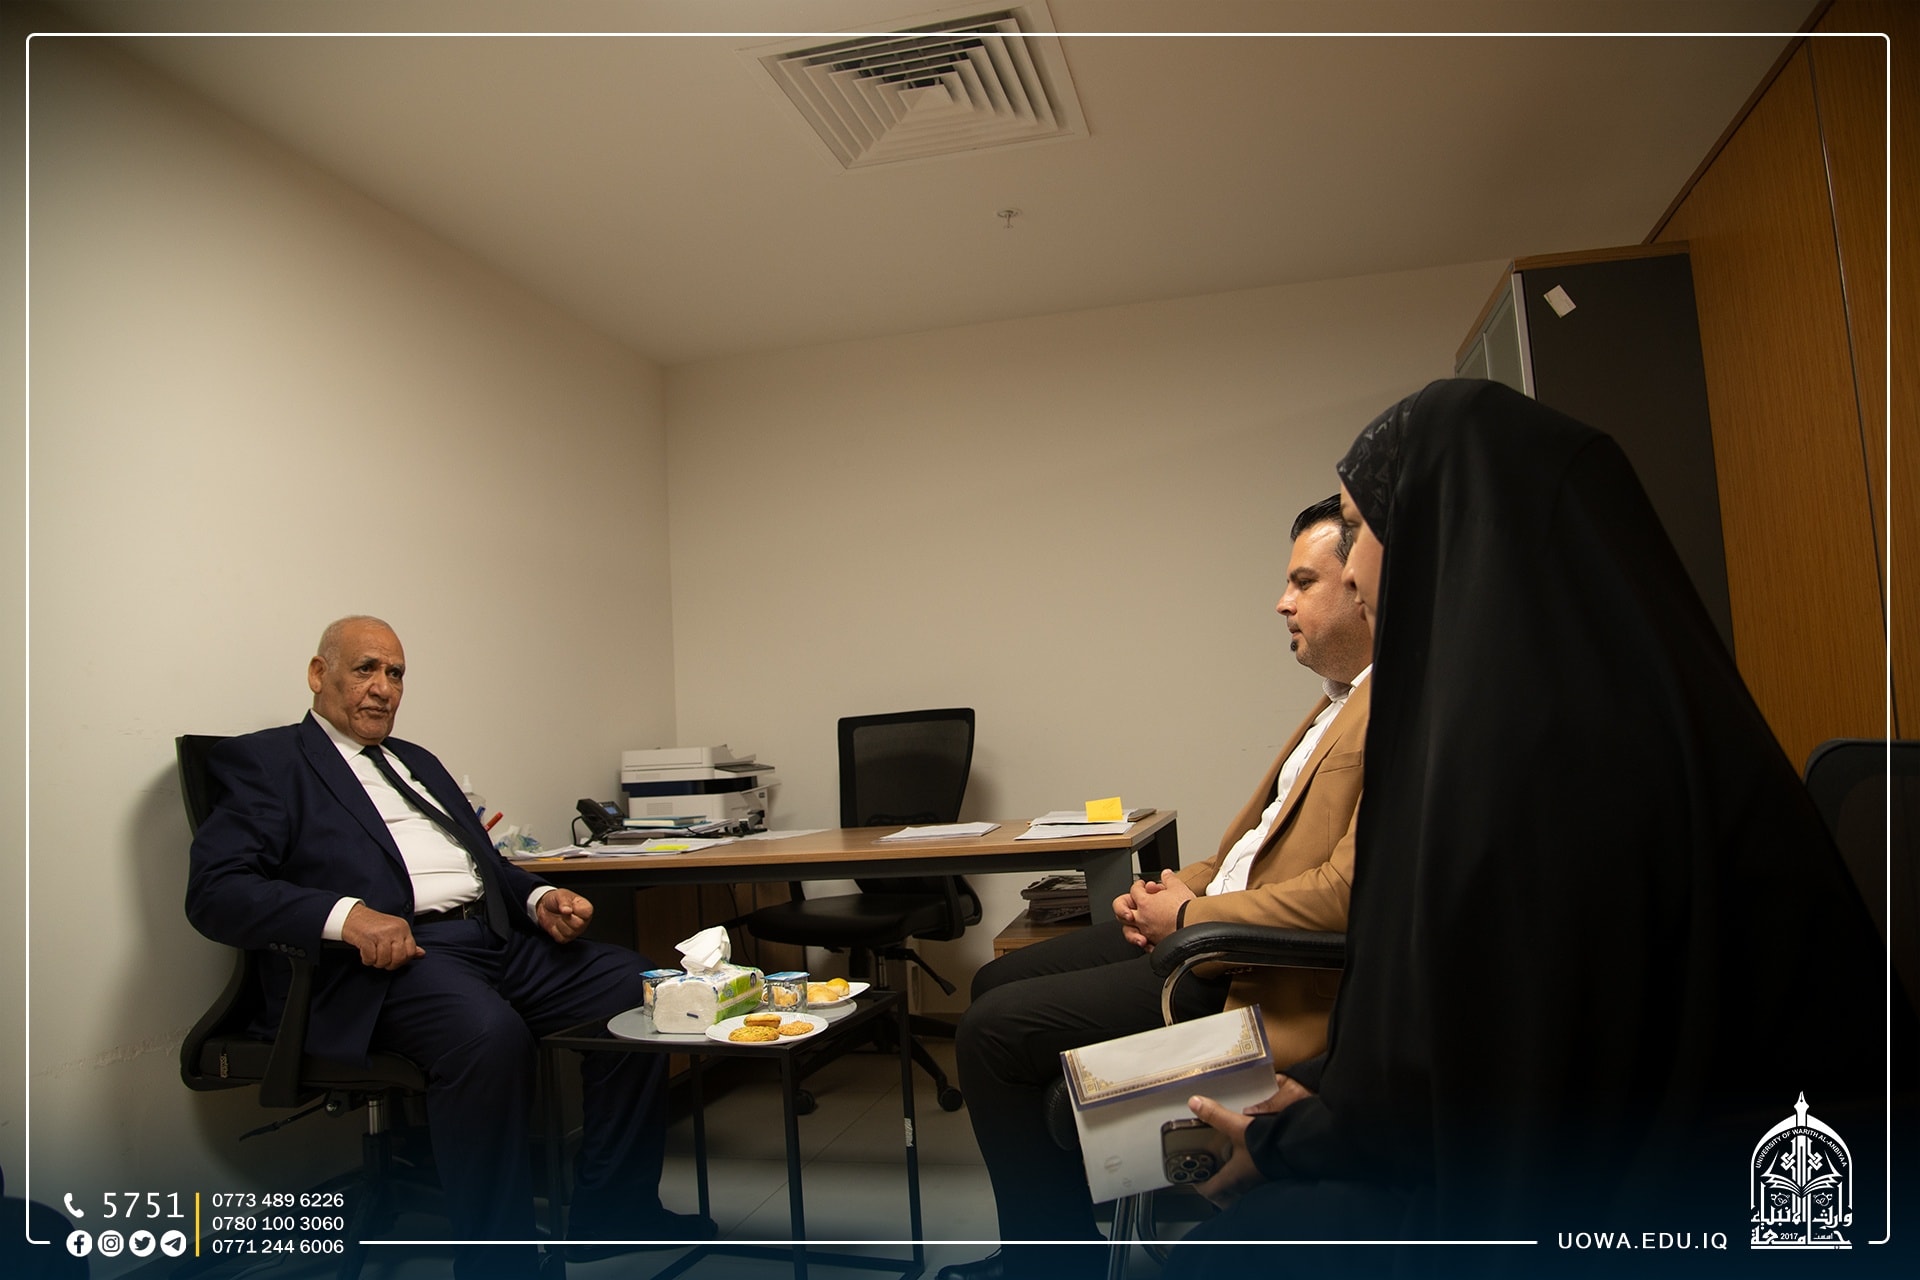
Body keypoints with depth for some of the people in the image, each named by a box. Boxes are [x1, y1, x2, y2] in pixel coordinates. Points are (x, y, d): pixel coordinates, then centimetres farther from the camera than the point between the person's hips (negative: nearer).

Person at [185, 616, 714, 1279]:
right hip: (390, 953, -7)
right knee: (489, 1033, -36)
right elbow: (214, 890, -7)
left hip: (496, 937, 7)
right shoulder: (264, 761, 6)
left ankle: (614, 1210, 1)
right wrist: (346, 915, -24)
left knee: (635, 987, -11)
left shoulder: (419, 763, 28)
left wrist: (539, 899, 4)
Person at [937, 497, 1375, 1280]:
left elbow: (1345, 892, -27)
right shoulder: (1343, 701, 13)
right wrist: (1183, 885, 4)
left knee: (994, 1031, -11)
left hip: (1255, 979, -11)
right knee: (998, 981, 13)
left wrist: (1191, 915, -16)